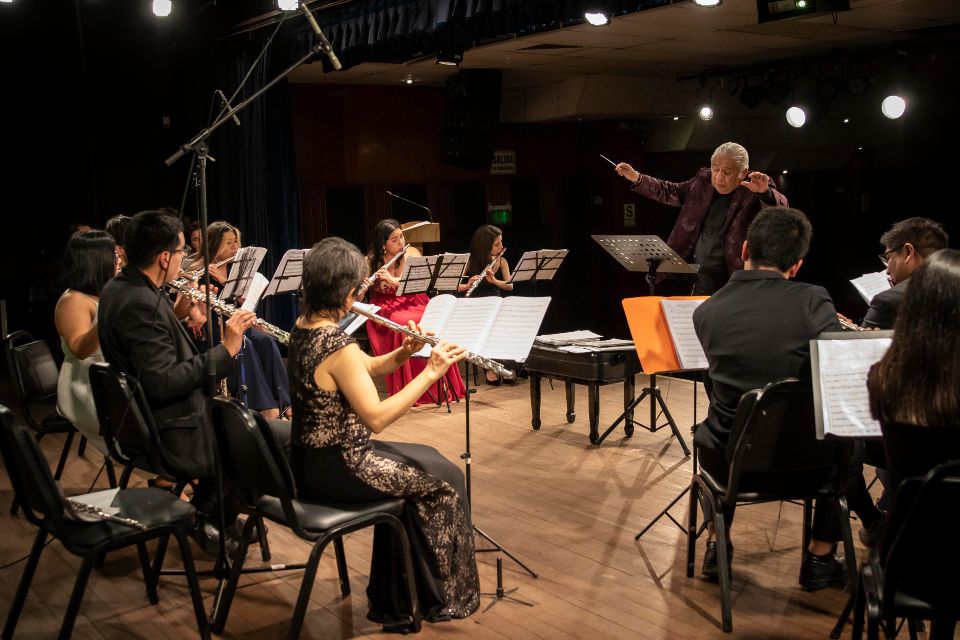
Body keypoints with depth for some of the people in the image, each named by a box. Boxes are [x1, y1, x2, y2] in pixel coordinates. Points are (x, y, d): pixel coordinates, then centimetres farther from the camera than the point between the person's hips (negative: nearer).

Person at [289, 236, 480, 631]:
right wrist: (430, 373, -23)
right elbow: (376, 418, -27)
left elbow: (365, 371, 12)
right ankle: (439, 595, 24)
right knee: (444, 478, 7)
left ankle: (395, 597, 27)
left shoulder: (303, 327, 4)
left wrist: (402, 353, -5)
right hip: (337, 467, -9)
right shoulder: (338, 345, -25)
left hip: (309, 460, 9)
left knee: (423, 461, 22)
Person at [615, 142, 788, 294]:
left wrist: (766, 193, -43)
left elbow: (782, 208, -23)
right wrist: (637, 178, 10)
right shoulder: (703, 181, 6)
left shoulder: (754, 190, -9)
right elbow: (670, 192, 18)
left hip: (737, 281, -5)